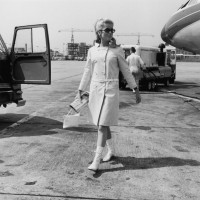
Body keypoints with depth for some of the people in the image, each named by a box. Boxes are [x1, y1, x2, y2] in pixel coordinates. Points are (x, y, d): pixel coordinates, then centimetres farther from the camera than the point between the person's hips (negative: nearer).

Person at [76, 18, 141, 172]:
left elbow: (126, 71, 6)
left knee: (102, 125, -9)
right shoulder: (92, 51, 8)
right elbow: (87, 72, 13)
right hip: (95, 90, 4)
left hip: (110, 90, -3)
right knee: (103, 124, 13)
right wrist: (80, 91, 13)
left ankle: (96, 160, -6)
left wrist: (136, 90, 6)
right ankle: (111, 151, 33)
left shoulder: (117, 50, 2)